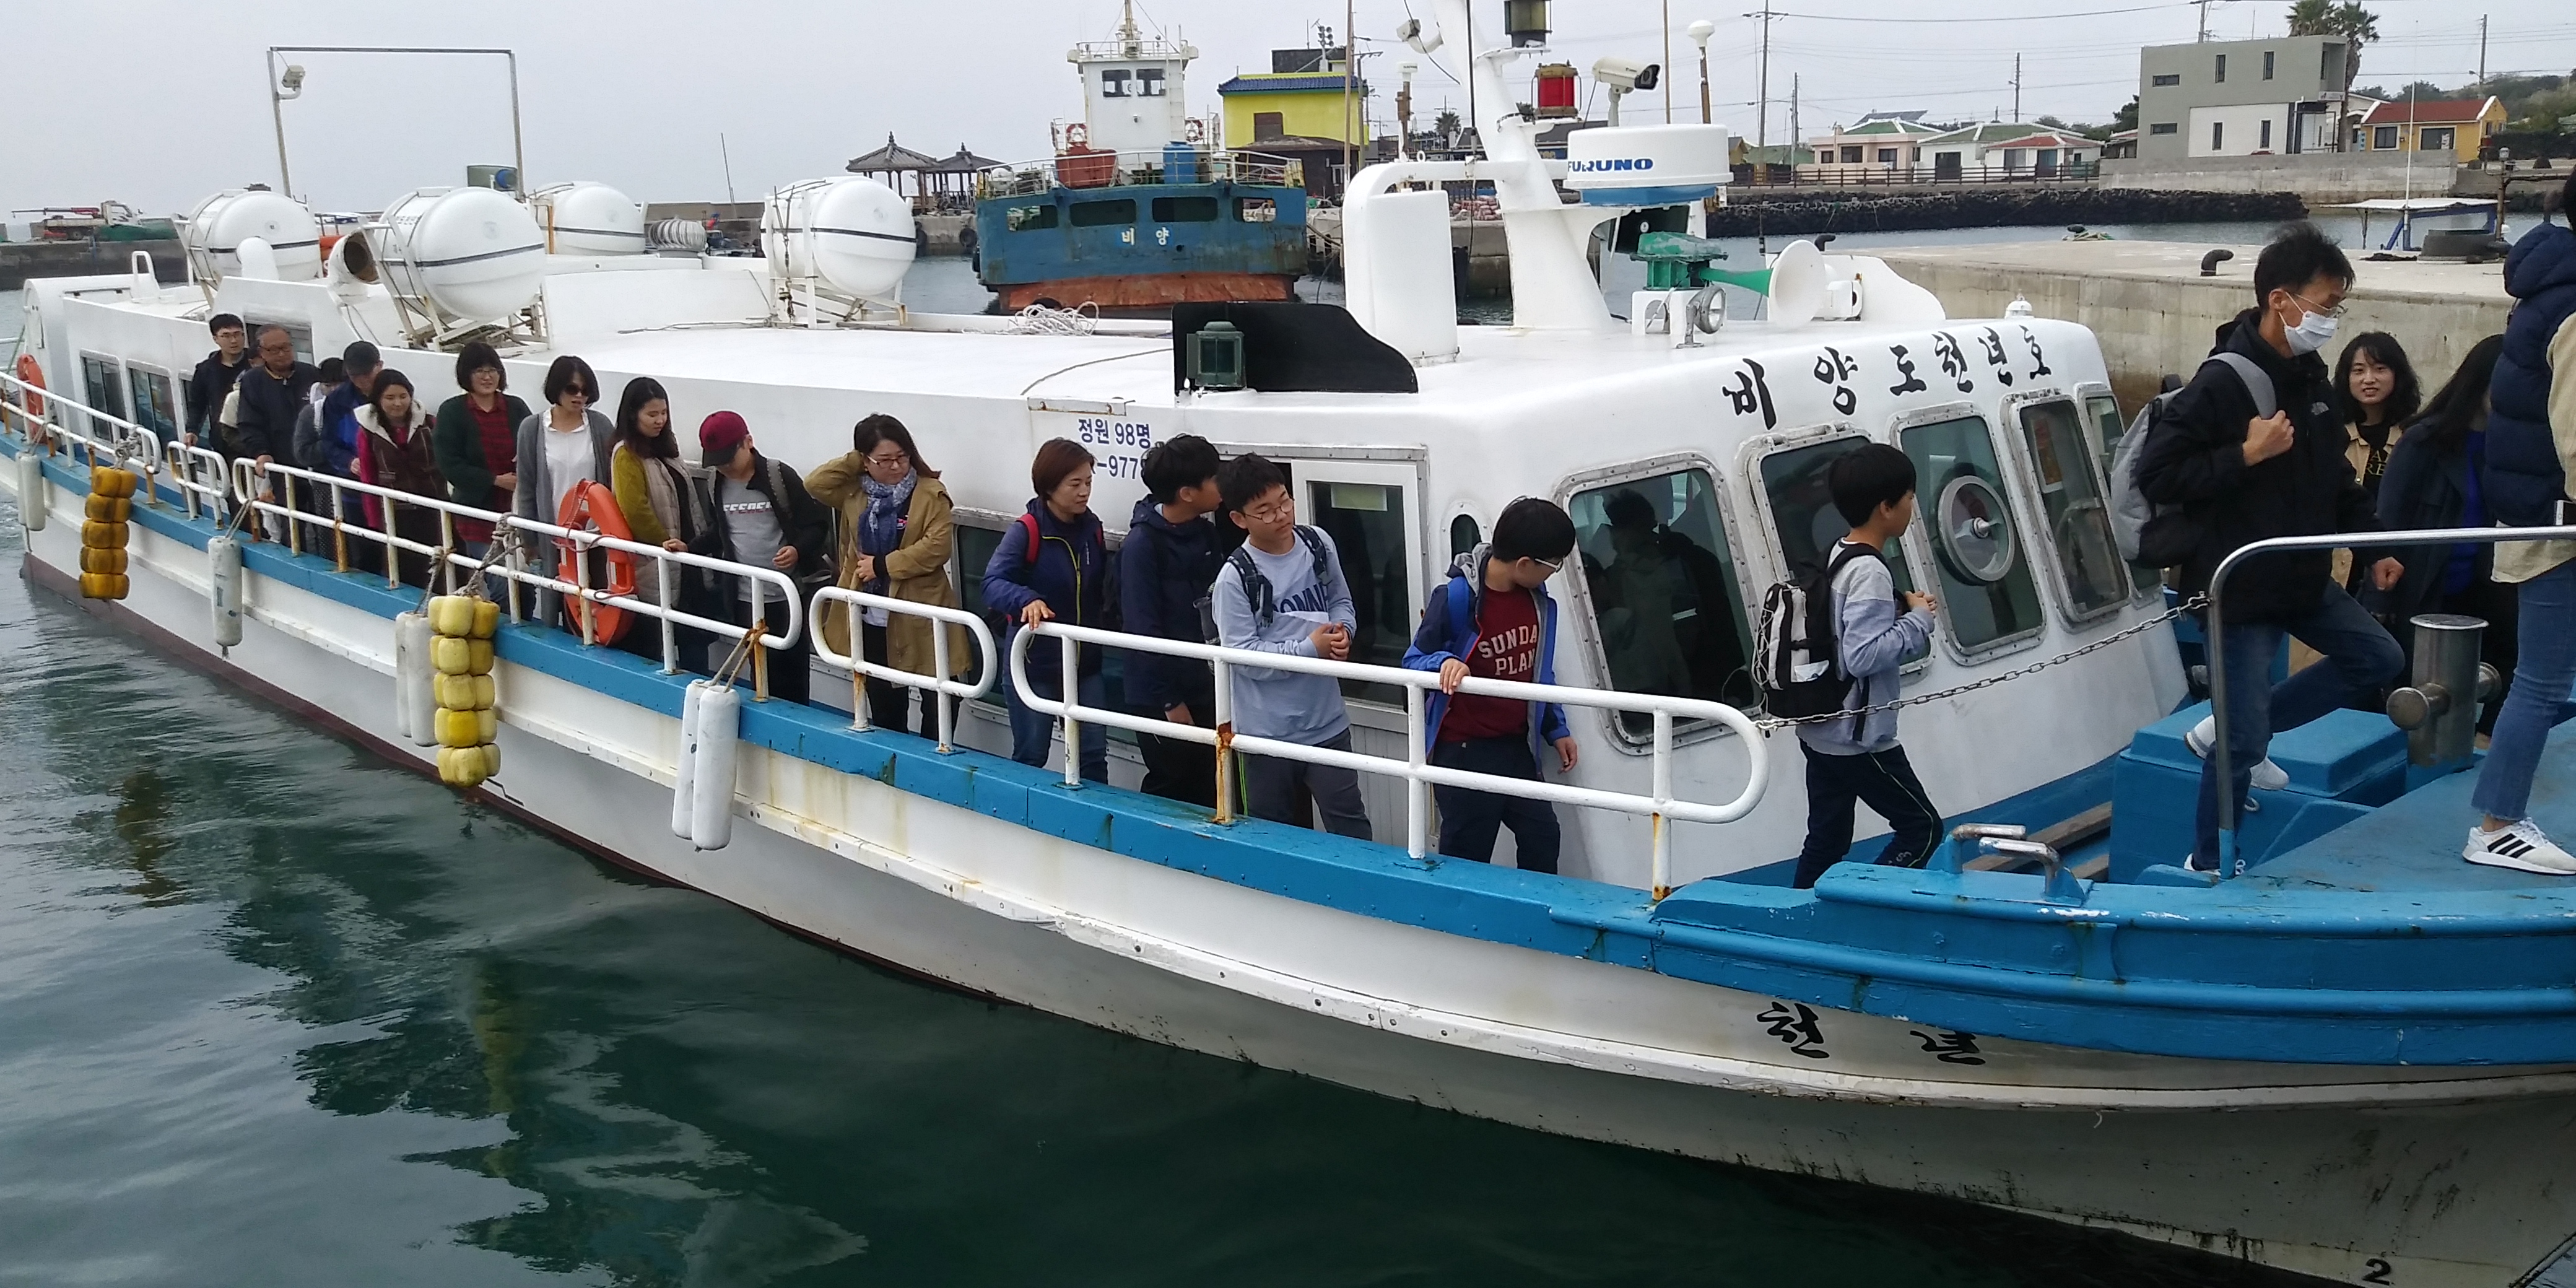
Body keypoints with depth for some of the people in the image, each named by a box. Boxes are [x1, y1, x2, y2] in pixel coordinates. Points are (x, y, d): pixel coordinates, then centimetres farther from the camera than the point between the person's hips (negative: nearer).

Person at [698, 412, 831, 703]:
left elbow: (817, 524, -8)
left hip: (788, 594, -4)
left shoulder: (781, 477, -11)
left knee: (791, 671, 1)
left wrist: (798, 550, -25)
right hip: (745, 597, 5)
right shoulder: (715, 484, 5)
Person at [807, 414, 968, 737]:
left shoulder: (931, 493, -8)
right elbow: (814, 484, -1)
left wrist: (883, 565, -15)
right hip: (871, 620, 5)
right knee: (884, 706, 16)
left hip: (921, 619, -5)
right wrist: (853, 463, -4)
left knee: (937, 705, -1)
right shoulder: (854, 492, 7)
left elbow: (938, 546, -16)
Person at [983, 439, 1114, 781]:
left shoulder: (1092, 529, 3)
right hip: (1035, 662, -5)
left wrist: (1103, 628, 3)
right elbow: (994, 582, -27)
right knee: (1031, 756, 8)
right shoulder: (1026, 531, -15)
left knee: (1093, 753, 5)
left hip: (1085, 662, 5)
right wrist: (1027, 600, -45)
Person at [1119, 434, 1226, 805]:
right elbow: (1142, 630, -17)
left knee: (1209, 794, 12)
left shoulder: (1205, 531, 4)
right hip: (1162, 698, -6)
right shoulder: (1142, 545, -17)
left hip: (1206, 688, 6)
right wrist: (1170, 702, -16)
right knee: (1170, 792, 6)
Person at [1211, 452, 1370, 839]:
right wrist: (1310, 648, -20)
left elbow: (1341, 601, 15)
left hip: (1327, 720, 3)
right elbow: (1242, 654, -16)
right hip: (1268, 730, -3)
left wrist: (1342, 631, -7)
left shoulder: (1319, 543, 0)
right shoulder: (1235, 578, -14)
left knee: (1350, 827, 6)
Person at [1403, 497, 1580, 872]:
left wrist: (1556, 729, 15)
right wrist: (1445, 662, -31)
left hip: (1517, 744, 6)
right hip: (1464, 750, -6)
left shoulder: (1537, 597, 1)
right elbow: (1415, 660, -9)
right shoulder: (1456, 597, -19)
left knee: (1541, 836, 11)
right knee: (1467, 855, 2)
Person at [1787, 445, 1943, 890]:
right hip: (1858, 740, -9)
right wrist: (1918, 619, -16)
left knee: (1827, 840, 13)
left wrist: (1901, 609, 8)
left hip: (1821, 732, 9)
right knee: (1922, 826, 4)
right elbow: (1863, 656, -27)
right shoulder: (1869, 572, -20)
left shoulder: (1838, 555, 9)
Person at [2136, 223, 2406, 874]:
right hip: (2240, 589, -8)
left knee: (2379, 657, 17)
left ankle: (2232, 730, 20)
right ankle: (2208, 863, 15)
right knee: (2245, 744, -5)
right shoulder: (2222, 384, -20)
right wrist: (2245, 456, -27)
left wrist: (2373, 546, 15)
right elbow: (2156, 476, -23)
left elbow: (2336, 475, 18)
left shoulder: (2310, 376, 7)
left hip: (2304, 578, 8)